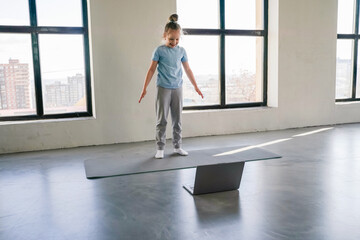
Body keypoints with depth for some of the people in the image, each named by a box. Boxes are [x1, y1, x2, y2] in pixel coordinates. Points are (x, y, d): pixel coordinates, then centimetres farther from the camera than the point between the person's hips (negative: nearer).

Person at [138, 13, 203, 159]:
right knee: (161, 120, 1)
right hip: (163, 88, -3)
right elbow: (152, 70, -1)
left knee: (177, 119, 9)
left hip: (177, 88, 3)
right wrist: (144, 88, -5)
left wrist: (196, 86, 15)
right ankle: (160, 148, 9)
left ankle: (177, 146, 20)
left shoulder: (181, 51, 6)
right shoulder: (159, 50, -4)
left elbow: (187, 70, 13)